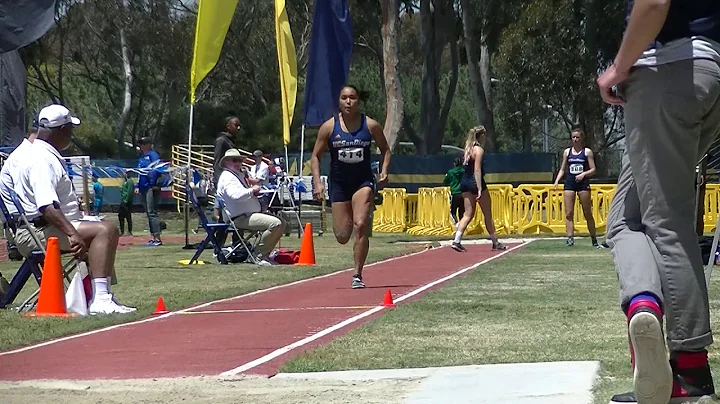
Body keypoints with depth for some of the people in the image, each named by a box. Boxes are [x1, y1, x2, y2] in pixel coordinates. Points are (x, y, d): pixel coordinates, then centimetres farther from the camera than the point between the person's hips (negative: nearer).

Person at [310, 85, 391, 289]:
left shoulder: (371, 125, -4)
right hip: (338, 183, 1)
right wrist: (317, 183, -8)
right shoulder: (329, 127, -4)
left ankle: (357, 275, -12)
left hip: (363, 181, -1)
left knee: (360, 226, -20)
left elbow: (385, 149, 11)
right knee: (342, 237, 4)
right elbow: (316, 156, 3)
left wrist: (384, 171, -5)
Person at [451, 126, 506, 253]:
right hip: (475, 182, -8)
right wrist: (480, 189, -22)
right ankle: (495, 243, 16)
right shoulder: (479, 150, -12)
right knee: (488, 215, 6)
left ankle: (456, 241, -11)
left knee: (468, 214, 6)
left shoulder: (468, 148, 14)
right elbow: (477, 170, -19)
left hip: (465, 182, 8)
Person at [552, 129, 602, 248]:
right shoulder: (567, 151, 11)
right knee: (569, 213, -6)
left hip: (583, 184, -3)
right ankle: (570, 238, -9)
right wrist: (556, 181, 2)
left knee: (588, 213, 2)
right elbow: (562, 169, 16)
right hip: (569, 184, 3)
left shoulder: (587, 151, 2)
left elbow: (593, 170, 0)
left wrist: (584, 174, -17)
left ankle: (594, 240, 11)